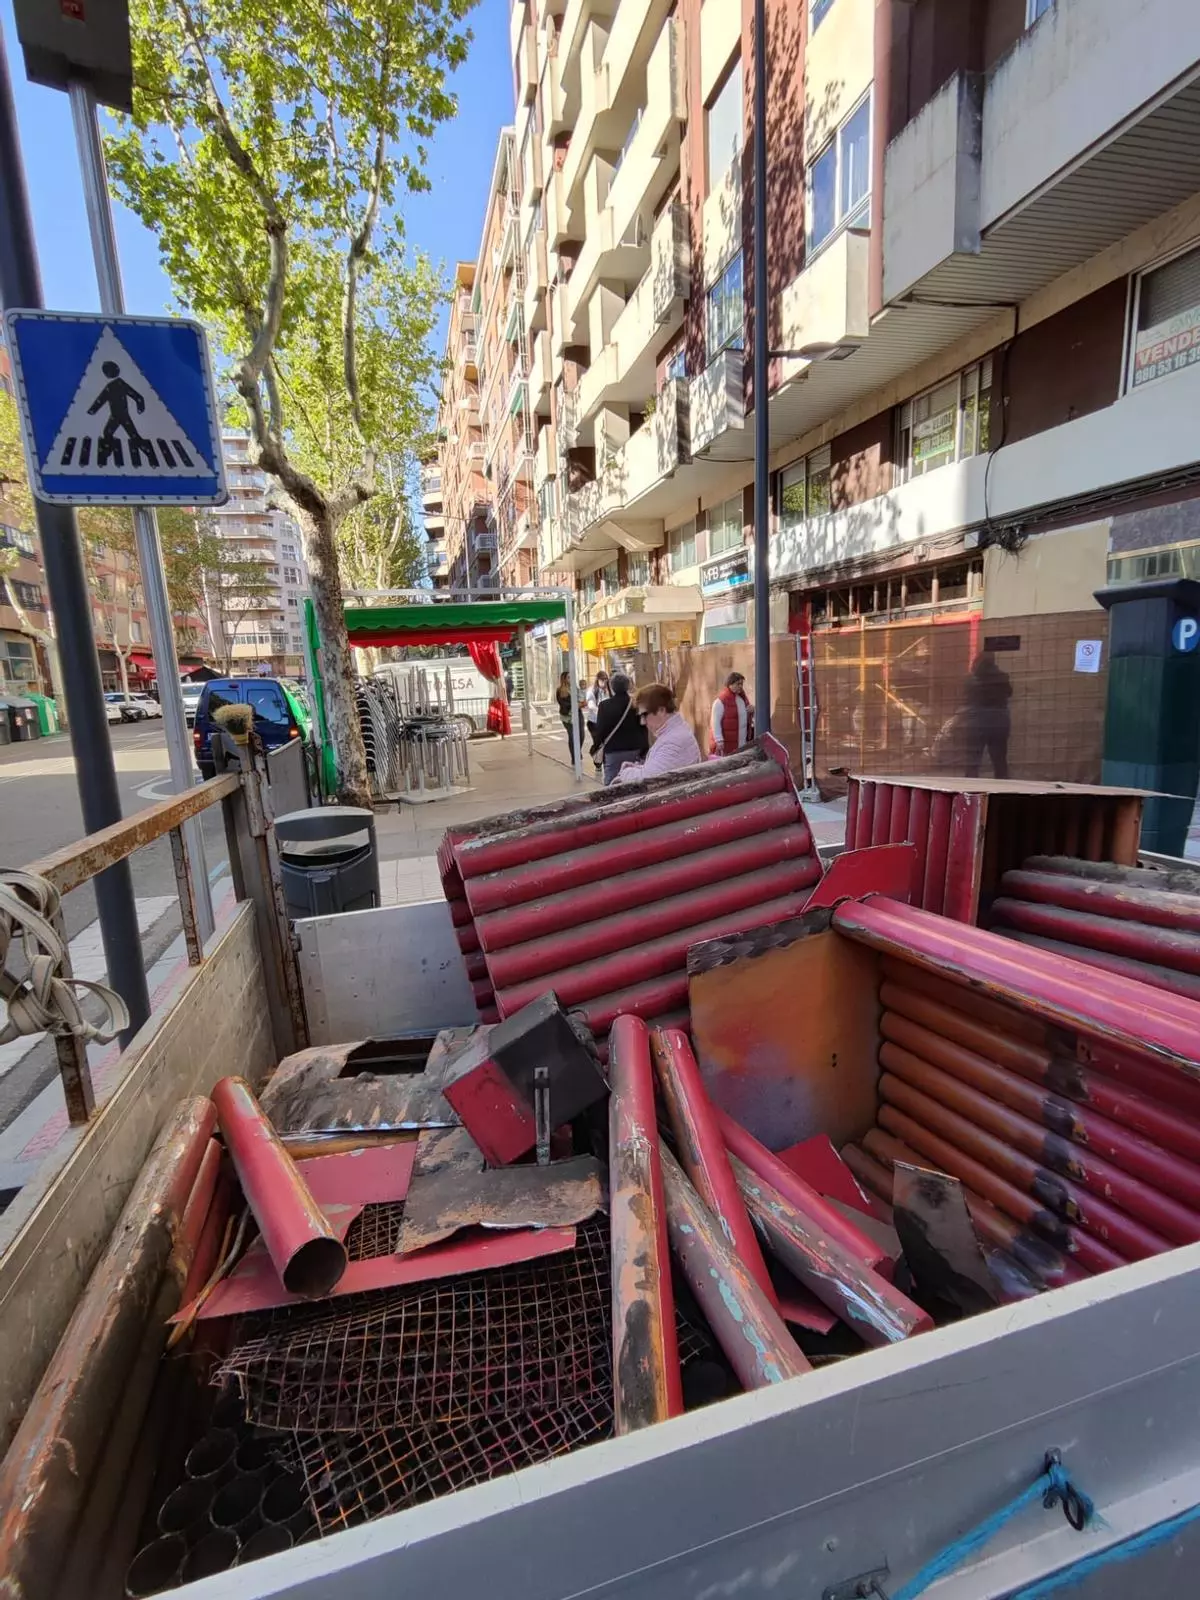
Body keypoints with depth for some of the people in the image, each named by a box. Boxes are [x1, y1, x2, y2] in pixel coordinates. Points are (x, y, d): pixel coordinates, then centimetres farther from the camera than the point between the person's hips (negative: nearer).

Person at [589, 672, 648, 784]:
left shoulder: (605, 705, -10)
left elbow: (600, 729, -6)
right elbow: (643, 729, 3)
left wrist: (595, 748, 8)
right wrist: (644, 750, 12)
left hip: (613, 752, -3)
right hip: (634, 751, 3)